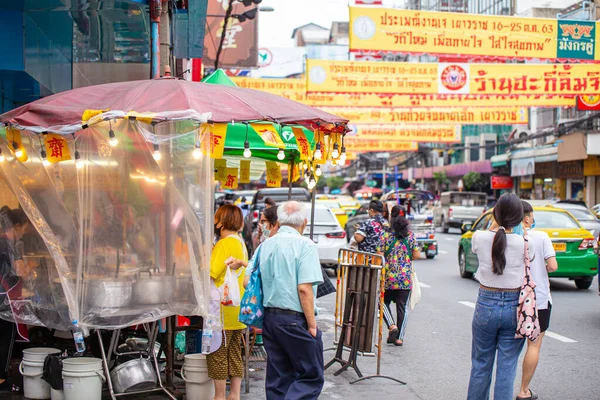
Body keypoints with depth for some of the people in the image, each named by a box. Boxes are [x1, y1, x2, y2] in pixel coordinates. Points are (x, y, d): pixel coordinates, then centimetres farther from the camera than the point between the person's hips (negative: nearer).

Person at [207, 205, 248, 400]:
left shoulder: (224, 244, -15)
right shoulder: (240, 243, 12)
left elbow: (210, 275, -21)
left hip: (223, 310, -9)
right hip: (236, 310, 9)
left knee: (217, 354, 0)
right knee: (234, 353, 12)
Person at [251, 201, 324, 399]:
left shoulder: (265, 245, 8)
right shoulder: (304, 245, -11)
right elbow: (304, 289, -18)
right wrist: (312, 324, -11)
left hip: (269, 317, 7)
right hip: (295, 320, -7)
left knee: (278, 378, 13)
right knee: (312, 376, 2)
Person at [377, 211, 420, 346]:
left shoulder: (386, 235, -5)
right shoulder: (410, 236, -1)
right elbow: (417, 255, -1)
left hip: (389, 277, -1)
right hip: (406, 279, 1)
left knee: (384, 302, 17)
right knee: (403, 307, 7)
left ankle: (392, 326, -4)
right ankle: (399, 337, 7)